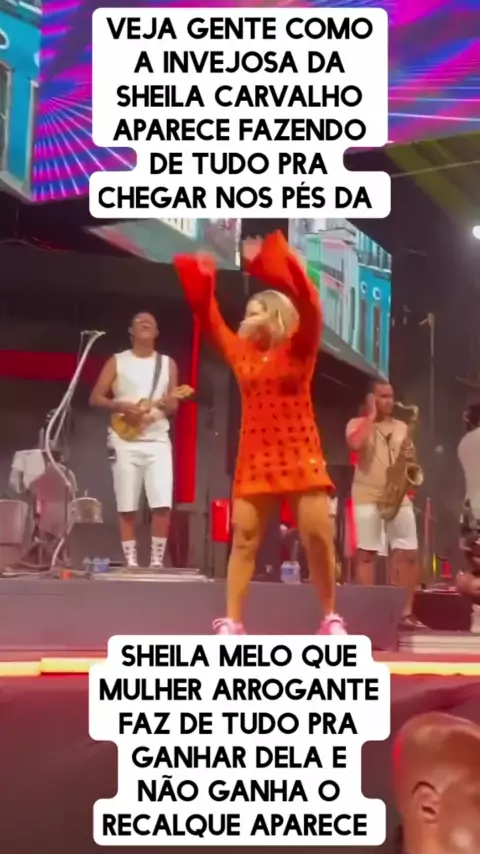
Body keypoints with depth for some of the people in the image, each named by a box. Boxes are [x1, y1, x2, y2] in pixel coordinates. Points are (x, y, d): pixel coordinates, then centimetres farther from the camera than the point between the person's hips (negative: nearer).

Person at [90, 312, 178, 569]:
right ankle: (131, 560, 8)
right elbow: (95, 398, 3)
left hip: (158, 440, 1)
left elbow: (173, 405, 13)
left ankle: (157, 559, 1)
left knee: (163, 505, -10)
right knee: (127, 507, -1)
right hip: (124, 441, -1)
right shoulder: (117, 361, 6)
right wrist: (122, 406, -13)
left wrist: (167, 404, -11)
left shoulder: (167, 363, 12)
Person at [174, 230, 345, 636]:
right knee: (244, 538, 0)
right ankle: (231, 622, 3)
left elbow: (309, 306, -15)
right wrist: (202, 283, 9)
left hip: (301, 458, -3)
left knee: (319, 537, -4)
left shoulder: (299, 349, 0)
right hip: (255, 460, 4)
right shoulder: (241, 353, 11)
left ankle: (331, 619, 11)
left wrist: (279, 261, -20)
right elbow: (212, 322, 18)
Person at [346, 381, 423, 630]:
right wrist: (371, 416, -9)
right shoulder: (358, 423, 3)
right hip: (367, 497, -4)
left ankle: (406, 611, 9)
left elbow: (410, 460, 21)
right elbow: (355, 444, -19)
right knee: (366, 553, -4)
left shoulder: (402, 427, 17)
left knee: (409, 554, 0)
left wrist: (411, 459, -3)